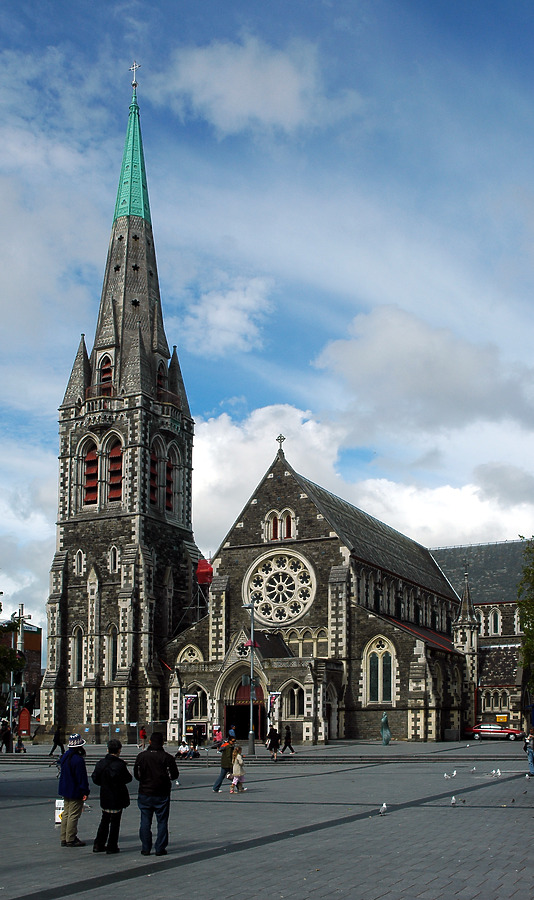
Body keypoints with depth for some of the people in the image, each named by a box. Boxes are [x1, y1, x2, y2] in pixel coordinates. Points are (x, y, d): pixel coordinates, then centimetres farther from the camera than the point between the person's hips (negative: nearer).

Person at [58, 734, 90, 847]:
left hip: (65, 790, 9)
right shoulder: (78, 760, -22)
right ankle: (71, 840, 2)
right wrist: (85, 791, -15)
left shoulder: (65, 756, 6)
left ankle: (64, 839, 21)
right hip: (75, 791, -9)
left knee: (66, 813, 16)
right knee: (74, 815, -2)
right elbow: (82, 777, -21)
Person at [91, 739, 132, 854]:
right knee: (115, 822, 5)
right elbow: (127, 778, -16)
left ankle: (98, 845, 18)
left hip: (104, 797, 5)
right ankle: (112, 847, 8)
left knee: (104, 821, 18)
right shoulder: (120, 764, -18)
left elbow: (95, 778, 2)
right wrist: (129, 775, 5)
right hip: (117, 798, -5)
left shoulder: (100, 763, -1)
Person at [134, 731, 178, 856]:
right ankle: (160, 848, 6)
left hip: (145, 793, 2)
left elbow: (136, 774, 4)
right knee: (162, 821, 7)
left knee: (145, 821, 10)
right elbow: (174, 775, -6)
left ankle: (145, 848, 11)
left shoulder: (141, 756, -3)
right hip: (162, 794, -2)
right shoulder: (166, 757, -10)